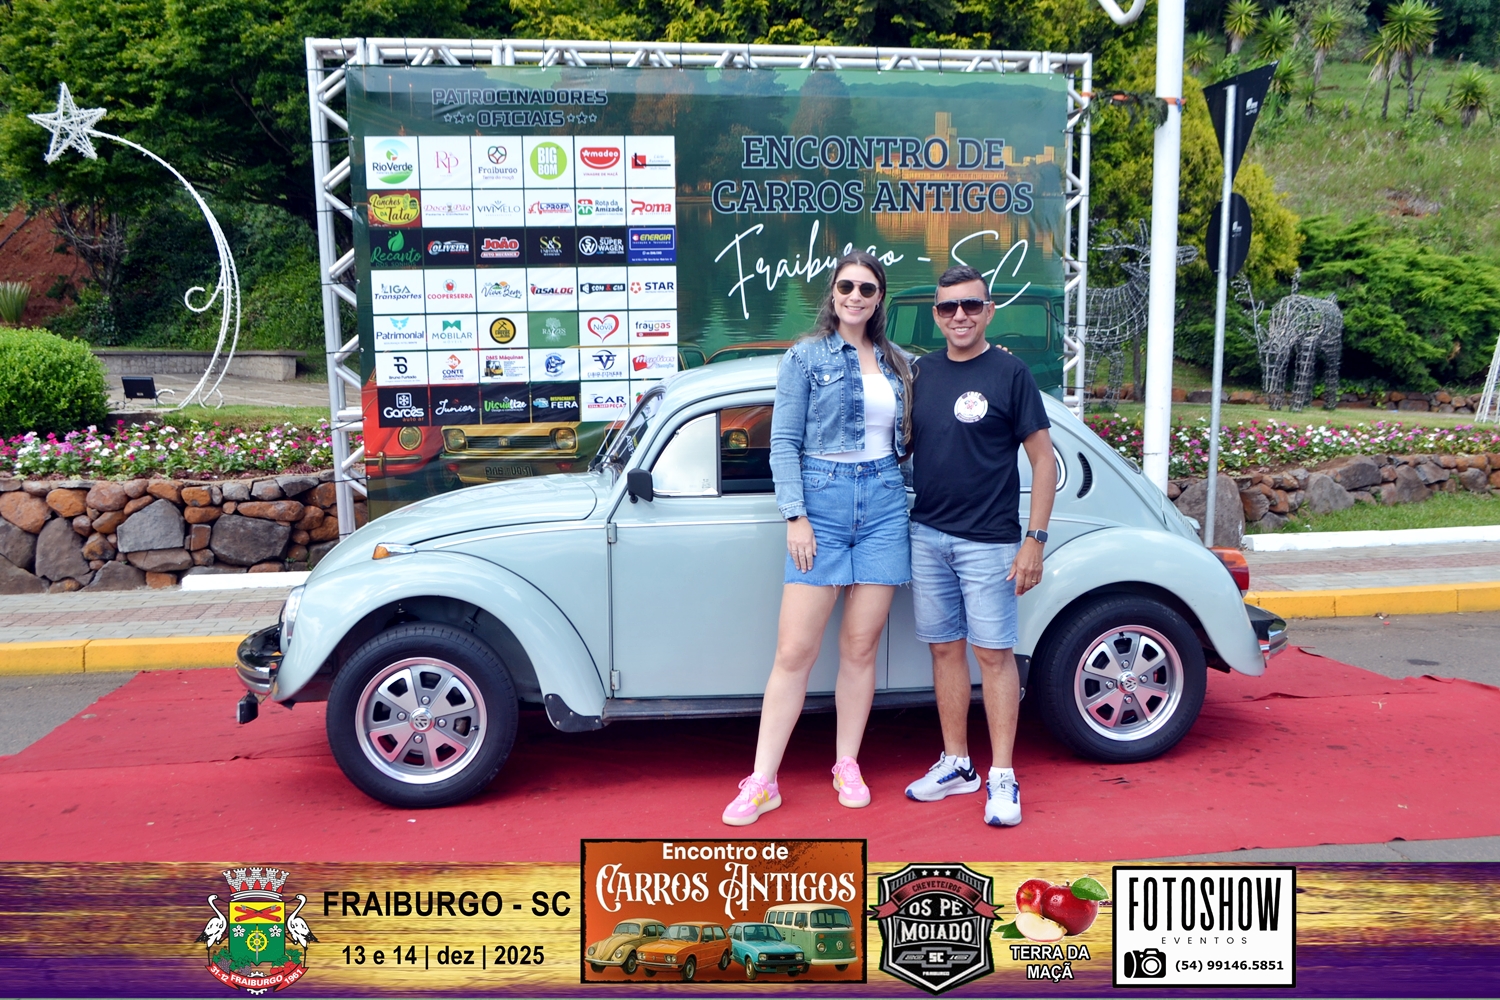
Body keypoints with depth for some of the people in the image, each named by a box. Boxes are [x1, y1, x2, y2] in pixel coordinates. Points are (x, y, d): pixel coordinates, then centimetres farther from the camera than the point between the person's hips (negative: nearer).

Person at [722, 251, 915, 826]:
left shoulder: (898, 364, 12)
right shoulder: (806, 357, 1)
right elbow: (783, 442, -3)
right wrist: (796, 516, -11)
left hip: (884, 504, 3)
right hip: (821, 503, -3)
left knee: (861, 647, 7)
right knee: (794, 651, -4)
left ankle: (847, 766, 22)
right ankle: (762, 782, 4)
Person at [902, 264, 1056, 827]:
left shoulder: (1009, 374, -4)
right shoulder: (920, 372, 9)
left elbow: (1044, 460, -4)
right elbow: (901, 446, 17)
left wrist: (1035, 539, -10)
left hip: (988, 541, -4)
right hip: (927, 535, 5)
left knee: (993, 654, -1)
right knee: (945, 649, 10)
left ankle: (1002, 779, 7)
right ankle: (956, 764, 22)